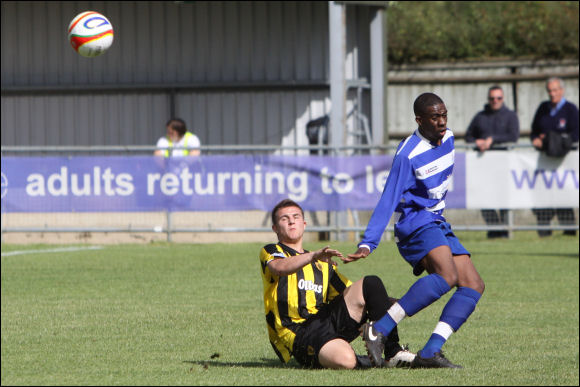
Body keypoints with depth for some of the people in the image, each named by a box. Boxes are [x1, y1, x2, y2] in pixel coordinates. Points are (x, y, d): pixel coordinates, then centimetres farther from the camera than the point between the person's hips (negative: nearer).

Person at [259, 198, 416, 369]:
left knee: (371, 284, -12)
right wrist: (314, 256, -34)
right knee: (345, 359, -38)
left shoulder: (323, 264, 29)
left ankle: (393, 352, -14)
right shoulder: (271, 252, 8)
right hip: (299, 333, -7)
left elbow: (350, 294, 30)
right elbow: (279, 267, -18)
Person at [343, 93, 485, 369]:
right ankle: (380, 329, -33)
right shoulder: (408, 155, -19)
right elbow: (388, 201, -21)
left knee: (473, 286, -5)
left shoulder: (447, 138, 6)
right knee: (446, 275, -33)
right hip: (415, 225, -9)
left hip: (438, 225, 9)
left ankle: (429, 353, -16)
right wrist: (367, 244, -28)